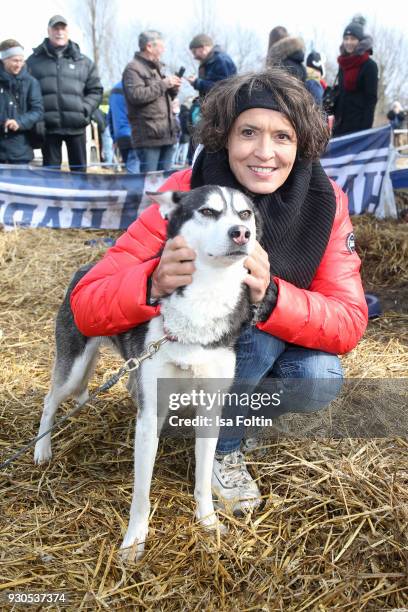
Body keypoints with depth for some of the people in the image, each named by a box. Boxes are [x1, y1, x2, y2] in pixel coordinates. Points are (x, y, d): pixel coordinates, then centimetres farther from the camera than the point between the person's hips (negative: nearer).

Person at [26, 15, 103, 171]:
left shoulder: (84, 62, 11)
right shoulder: (34, 60, 7)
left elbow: (95, 90, 12)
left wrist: (84, 110, -4)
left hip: (76, 126, 1)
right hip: (48, 126, -1)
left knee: (80, 169, 7)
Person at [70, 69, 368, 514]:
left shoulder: (325, 201, -20)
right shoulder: (184, 193, -26)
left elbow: (349, 324, -24)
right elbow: (87, 306, -29)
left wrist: (271, 295, -44)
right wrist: (156, 283, -51)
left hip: (275, 351, 3)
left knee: (319, 380, -26)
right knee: (259, 327, -31)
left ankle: (240, 405, 8)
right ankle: (223, 446, -3)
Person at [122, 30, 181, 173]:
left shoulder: (157, 67, 23)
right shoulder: (133, 69, -5)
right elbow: (136, 95, -20)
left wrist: (173, 89, 9)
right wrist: (163, 84, -14)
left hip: (167, 134, 8)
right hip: (149, 136, -8)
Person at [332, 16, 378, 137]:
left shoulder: (369, 66, -5)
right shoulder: (343, 64, 14)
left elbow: (371, 99, -11)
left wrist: (366, 128, -18)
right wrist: (336, 120, 14)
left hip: (358, 124, -7)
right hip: (341, 123, 7)